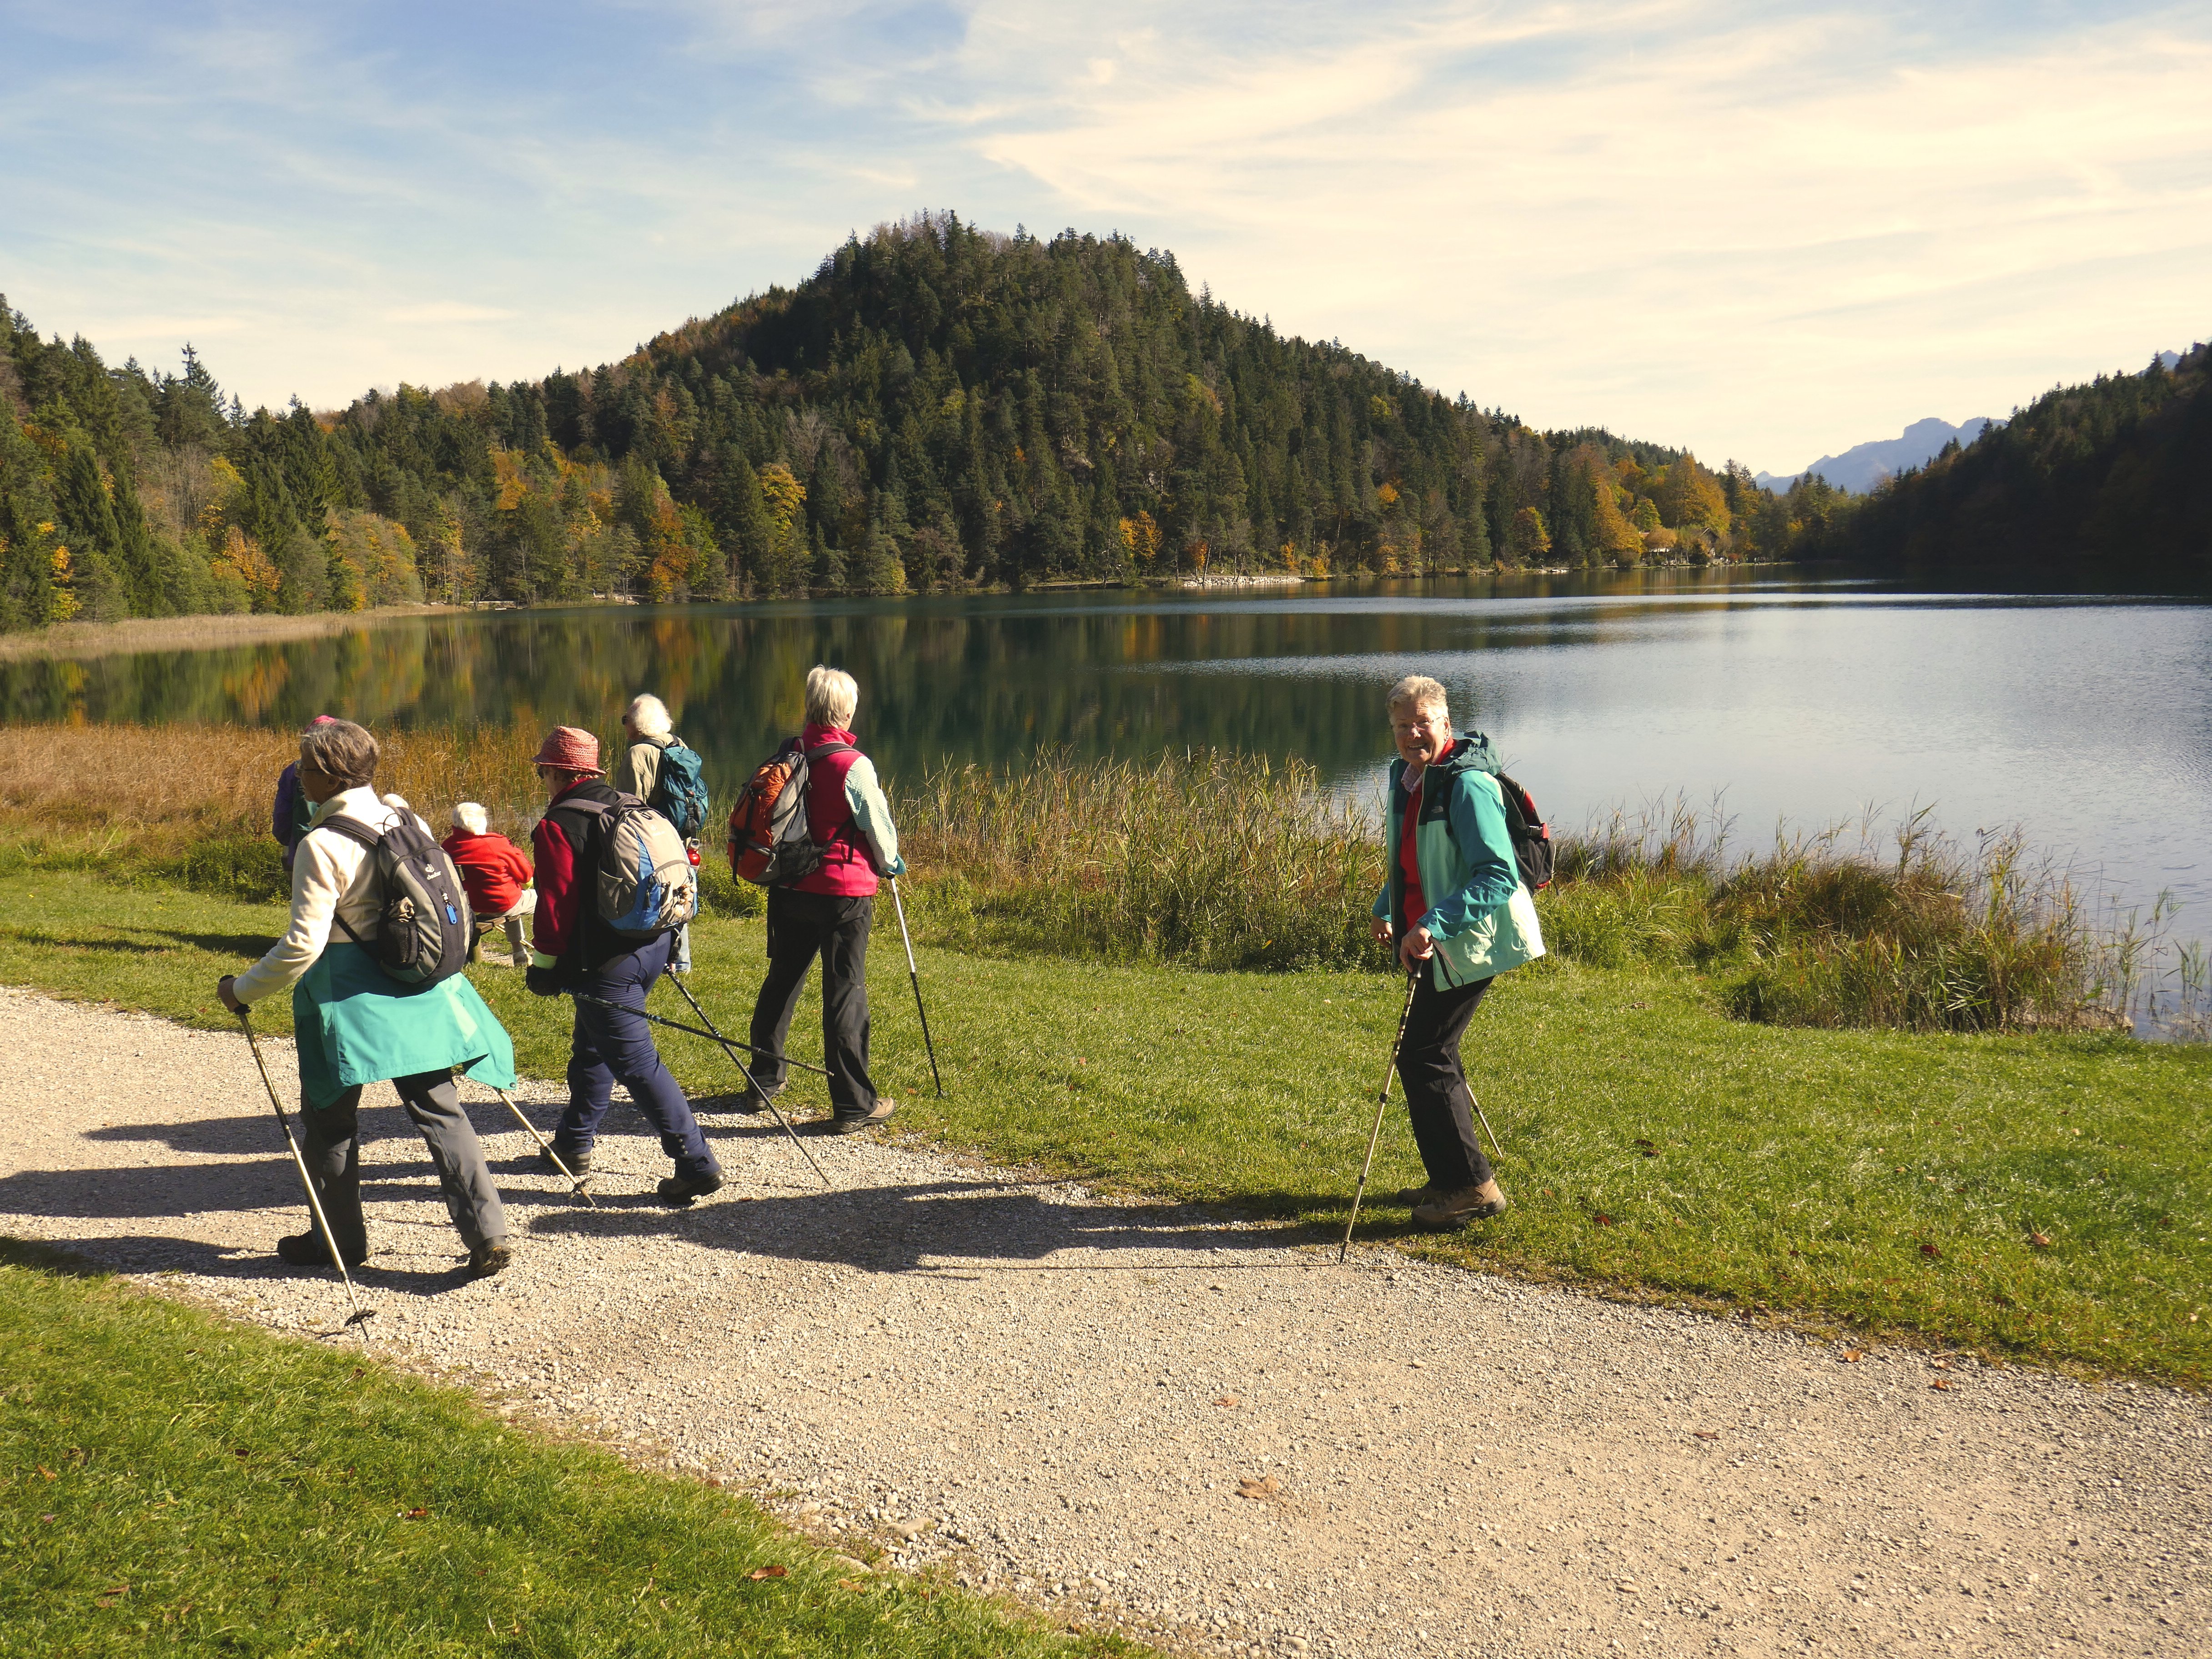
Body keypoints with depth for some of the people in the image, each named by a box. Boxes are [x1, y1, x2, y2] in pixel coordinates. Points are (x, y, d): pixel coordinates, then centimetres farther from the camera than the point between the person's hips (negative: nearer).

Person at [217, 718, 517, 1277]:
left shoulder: (322, 845, -16)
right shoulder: (405, 821, 5)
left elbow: (303, 944, -18)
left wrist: (243, 990, -5)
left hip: (349, 998, -6)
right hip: (420, 992, 6)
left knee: (331, 1120, 12)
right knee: (439, 1110, 7)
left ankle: (339, 1239, 25)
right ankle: (487, 1235, 0)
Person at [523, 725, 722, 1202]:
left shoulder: (558, 826, -11)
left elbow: (557, 902, -14)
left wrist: (544, 965, -4)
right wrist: (674, 942, 23)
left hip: (607, 964, -9)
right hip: (655, 947, 9)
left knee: (637, 1062, -7)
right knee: (594, 1047, 24)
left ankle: (696, 1163, -11)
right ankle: (574, 1143, 37)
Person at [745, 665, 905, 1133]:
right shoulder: (853, 765, -15)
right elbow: (877, 825, -5)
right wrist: (891, 861, 14)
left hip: (790, 889, 6)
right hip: (844, 891, -6)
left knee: (782, 981, 17)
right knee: (846, 993, -2)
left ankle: (763, 1081, 30)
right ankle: (854, 1105, 2)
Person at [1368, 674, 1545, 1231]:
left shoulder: (1467, 784, -21)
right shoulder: (1406, 777, 8)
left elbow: (1499, 876, -28)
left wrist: (1432, 924, -35)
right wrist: (1385, 909, 21)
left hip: (1469, 942, -9)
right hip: (1433, 942, 9)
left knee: (1423, 1057, -8)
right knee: (1433, 1054, 16)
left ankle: (1473, 1186, 2)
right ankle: (1450, 1180, 29)